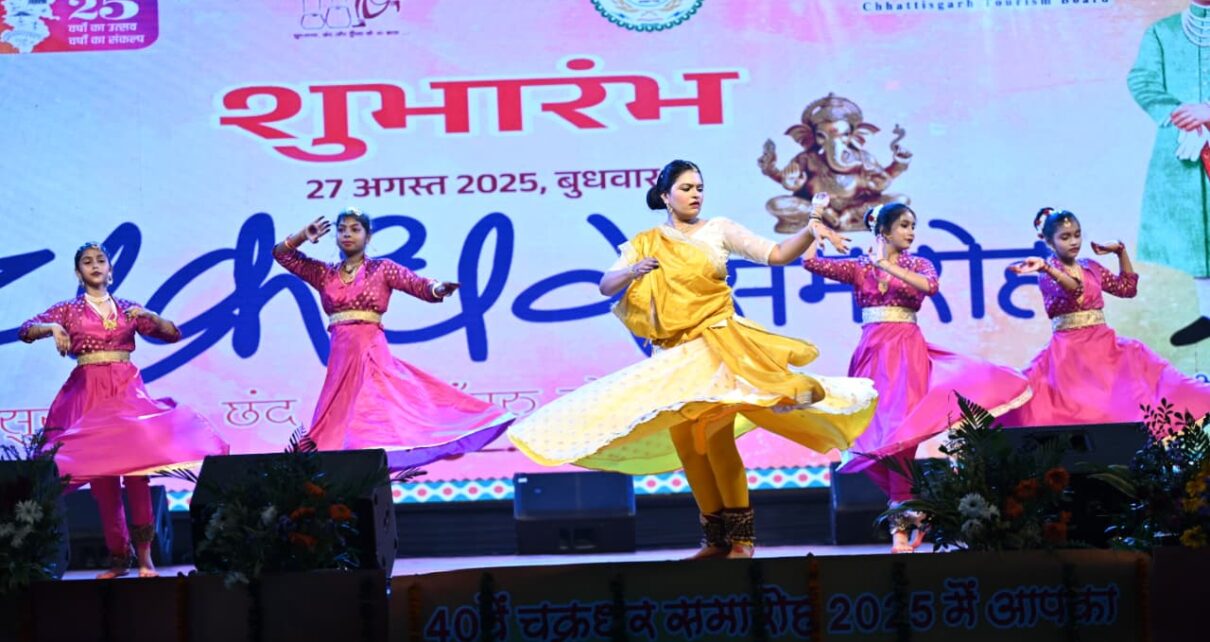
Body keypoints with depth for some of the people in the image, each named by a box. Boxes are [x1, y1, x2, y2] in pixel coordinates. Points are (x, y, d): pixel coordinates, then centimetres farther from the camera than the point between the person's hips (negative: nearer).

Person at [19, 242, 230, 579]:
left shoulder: (128, 308, 13)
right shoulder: (68, 309, 10)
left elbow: (173, 334, 9)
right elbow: (25, 330, -1)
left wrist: (148, 315, -8)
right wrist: (52, 328, -20)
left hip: (127, 390, 0)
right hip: (87, 395, 0)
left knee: (136, 461, -17)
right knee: (100, 475, -4)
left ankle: (143, 553, -13)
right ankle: (118, 557, 3)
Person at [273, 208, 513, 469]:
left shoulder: (382, 269, 5)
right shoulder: (324, 273, 14)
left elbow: (420, 286, -7)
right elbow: (282, 254, 20)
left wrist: (439, 288, -28)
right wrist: (304, 236, 4)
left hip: (371, 352, -4)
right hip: (340, 356, 4)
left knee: (374, 411, -16)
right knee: (338, 422, 0)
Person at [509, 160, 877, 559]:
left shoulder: (719, 230, 6)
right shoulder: (645, 244, 10)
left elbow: (777, 255, 0)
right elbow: (606, 286, 1)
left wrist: (811, 230, -16)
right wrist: (633, 270, -19)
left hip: (716, 343, -3)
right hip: (672, 353, 3)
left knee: (716, 437, -17)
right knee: (686, 445, 0)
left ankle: (742, 536, -10)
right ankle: (716, 538, 11)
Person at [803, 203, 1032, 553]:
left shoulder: (918, 264, 10)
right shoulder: (858, 267, 9)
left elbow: (930, 286, -13)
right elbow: (811, 262, -1)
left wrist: (888, 265, -13)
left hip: (907, 351, -1)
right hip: (873, 353, 1)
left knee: (900, 427, -13)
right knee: (879, 429, -4)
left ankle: (901, 523, -10)